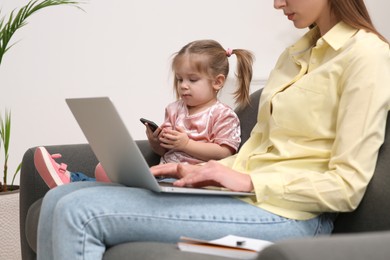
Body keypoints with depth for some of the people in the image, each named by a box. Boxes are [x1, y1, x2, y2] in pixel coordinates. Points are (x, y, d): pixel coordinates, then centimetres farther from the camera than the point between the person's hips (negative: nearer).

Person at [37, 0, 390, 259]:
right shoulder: (295, 54, 19)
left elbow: (347, 186, -14)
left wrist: (248, 181, -16)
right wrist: (199, 172, 3)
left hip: (286, 214, -9)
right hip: (243, 195, 9)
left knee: (79, 212, -19)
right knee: (59, 200, -3)